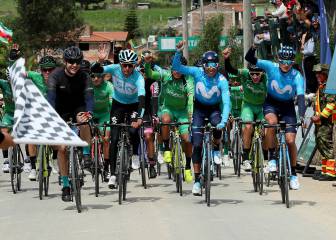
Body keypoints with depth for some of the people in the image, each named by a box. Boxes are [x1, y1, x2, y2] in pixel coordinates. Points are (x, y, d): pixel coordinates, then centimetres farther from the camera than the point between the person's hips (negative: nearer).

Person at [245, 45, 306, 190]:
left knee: (290, 140, -10)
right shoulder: (271, 67, -18)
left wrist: (301, 116, -46)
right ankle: (272, 158, -18)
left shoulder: (297, 77, -21)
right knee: (272, 122, -34)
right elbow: (249, 59, -23)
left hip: (287, 107, 0)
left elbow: (300, 96, -30)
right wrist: (254, 47, -43)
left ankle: (293, 174, 9)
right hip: (271, 103, 0)